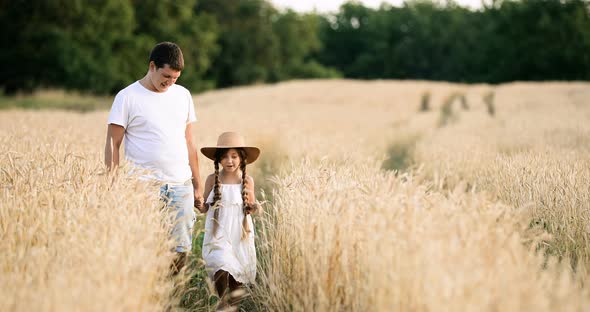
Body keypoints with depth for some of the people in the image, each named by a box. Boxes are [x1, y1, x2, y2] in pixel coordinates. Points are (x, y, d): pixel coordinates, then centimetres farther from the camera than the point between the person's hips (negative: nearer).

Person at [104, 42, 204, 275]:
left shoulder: (182, 95, 13)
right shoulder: (127, 97, -1)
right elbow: (112, 144, -1)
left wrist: (197, 185, 15)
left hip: (181, 186, 4)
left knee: (180, 249, 2)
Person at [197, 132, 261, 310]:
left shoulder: (247, 181, -1)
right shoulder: (212, 179, -4)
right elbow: (204, 208, 5)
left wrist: (254, 207, -11)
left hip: (240, 233, 2)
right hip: (218, 232, -2)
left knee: (238, 269, 8)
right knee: (220, 267, -18)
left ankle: (233, 304, 33)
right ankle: (222, 301, 7)